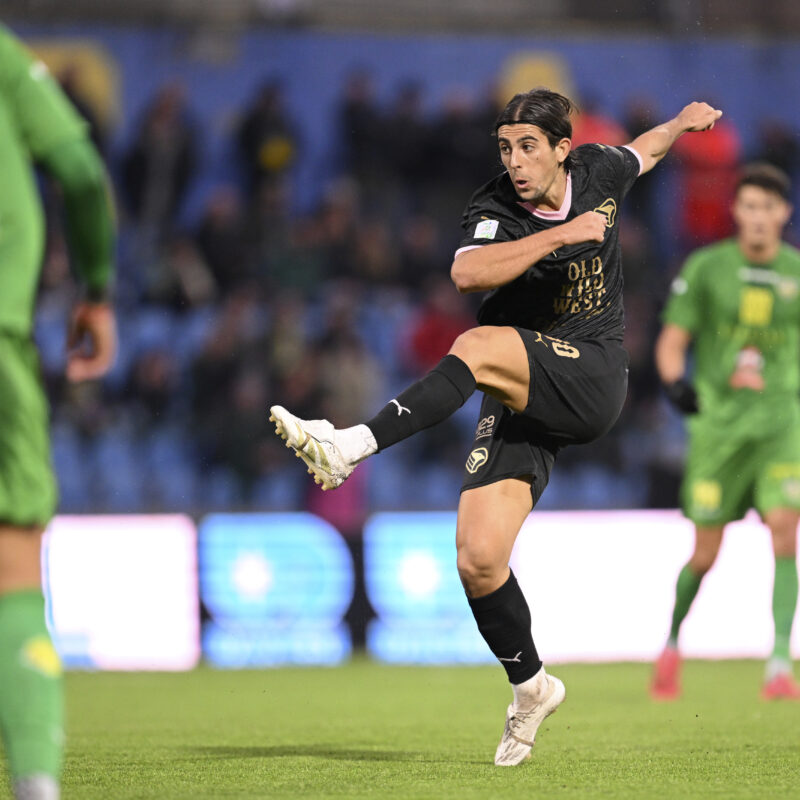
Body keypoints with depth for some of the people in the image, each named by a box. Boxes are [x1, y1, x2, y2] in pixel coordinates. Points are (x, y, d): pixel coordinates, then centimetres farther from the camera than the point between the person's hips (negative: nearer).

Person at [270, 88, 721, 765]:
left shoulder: (598, 172, 3)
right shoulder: (494, 213, -8)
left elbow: (644, 151, 30)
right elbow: (468, 272, -32)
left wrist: (684, 120, 47)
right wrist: (561, 234, -34)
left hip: (594, 380, -1)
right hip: (520, 400, 1)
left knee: (480, 346, -33)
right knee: (478, 559, -9)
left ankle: (351, 447, -41)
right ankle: (531, 686, 16)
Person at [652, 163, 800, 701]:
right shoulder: (707, 268, 0)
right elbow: (672, 342, 1)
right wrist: (675, 380, -18)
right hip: (718, 420, 0)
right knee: (705, 555, 1)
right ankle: (672, 645, 29)